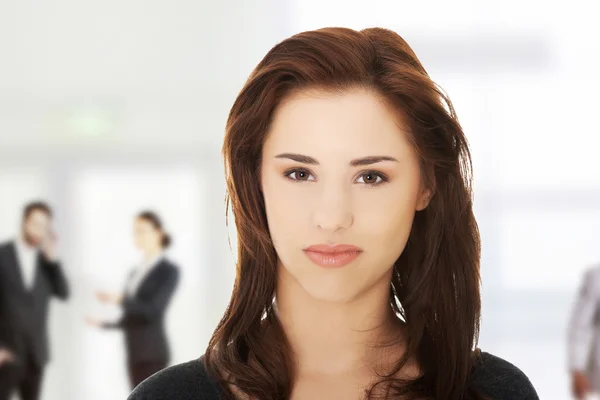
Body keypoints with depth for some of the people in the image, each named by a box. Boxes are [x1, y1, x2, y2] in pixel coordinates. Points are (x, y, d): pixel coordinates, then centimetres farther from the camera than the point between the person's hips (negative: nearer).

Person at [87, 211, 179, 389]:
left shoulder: (169, 271, -6)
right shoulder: (136, 273, 17)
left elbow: (154, 311, -18)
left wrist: (119, 299, -26)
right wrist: (103, 323, 8)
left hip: (152, 353, -8)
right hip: (135, 353, 8)